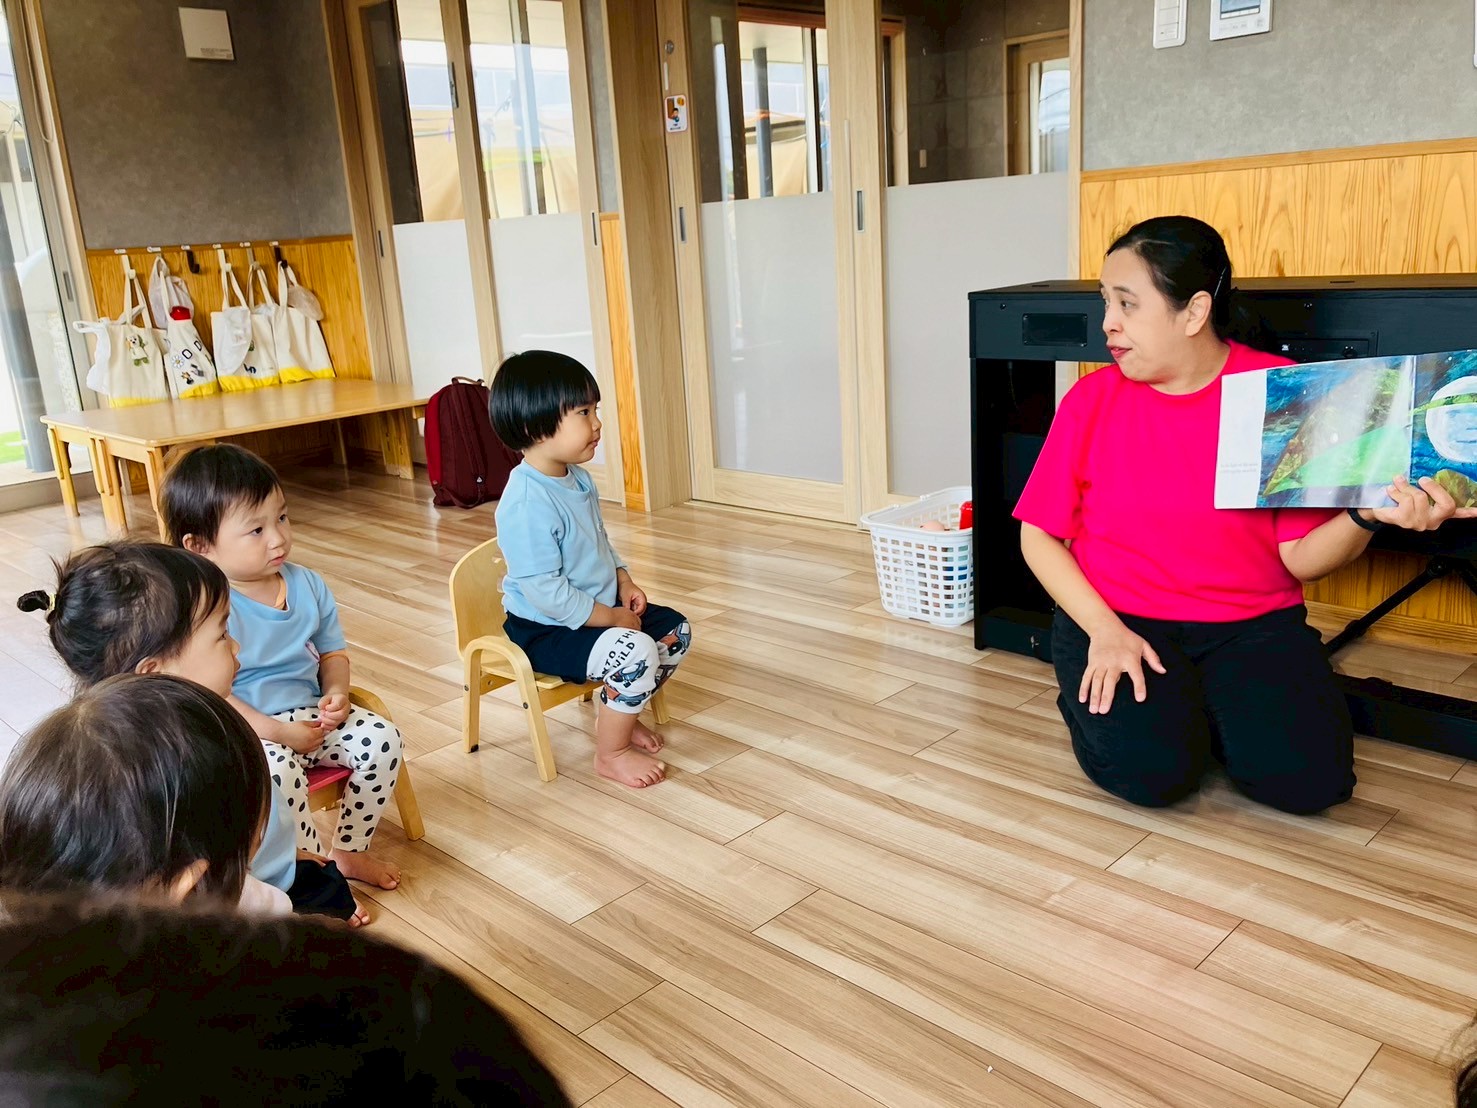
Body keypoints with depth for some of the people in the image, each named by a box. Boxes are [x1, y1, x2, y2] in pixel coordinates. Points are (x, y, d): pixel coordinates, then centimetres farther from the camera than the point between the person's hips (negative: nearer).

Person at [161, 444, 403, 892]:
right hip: (243, 732, -6)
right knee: (279, 772, -34)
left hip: (309, 712, 6)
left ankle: (349, 849, 8)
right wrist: (278, 732, -22)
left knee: (382, 739, -13)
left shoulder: (308, 585, 1)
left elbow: (333, 652, 12)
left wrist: (336, 692, -10)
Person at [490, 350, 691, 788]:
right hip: (544, 630, -10)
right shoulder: (527, 503, -28)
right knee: (635, 652, -27)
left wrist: (625, 583, 2)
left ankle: (621, 715, 23)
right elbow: (546, 593, -28)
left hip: (602, 608, 10)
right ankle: (611, 753, -3)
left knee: (675, 630, 6)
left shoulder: (577, 478, 2)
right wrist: (613, 617, -20)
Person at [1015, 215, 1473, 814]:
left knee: (1307, 777, -20)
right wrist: (1103, 628, -13)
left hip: (1252, 624, 1)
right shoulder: (1092, 398, -3)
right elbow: (1039, 535, -1)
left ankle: (1203, 706, 9)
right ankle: (1099, 699, 8)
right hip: (1114, 620, -1)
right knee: (1153, 767, -26)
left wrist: (1368, 517, -24)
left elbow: (1301, 557, -3)